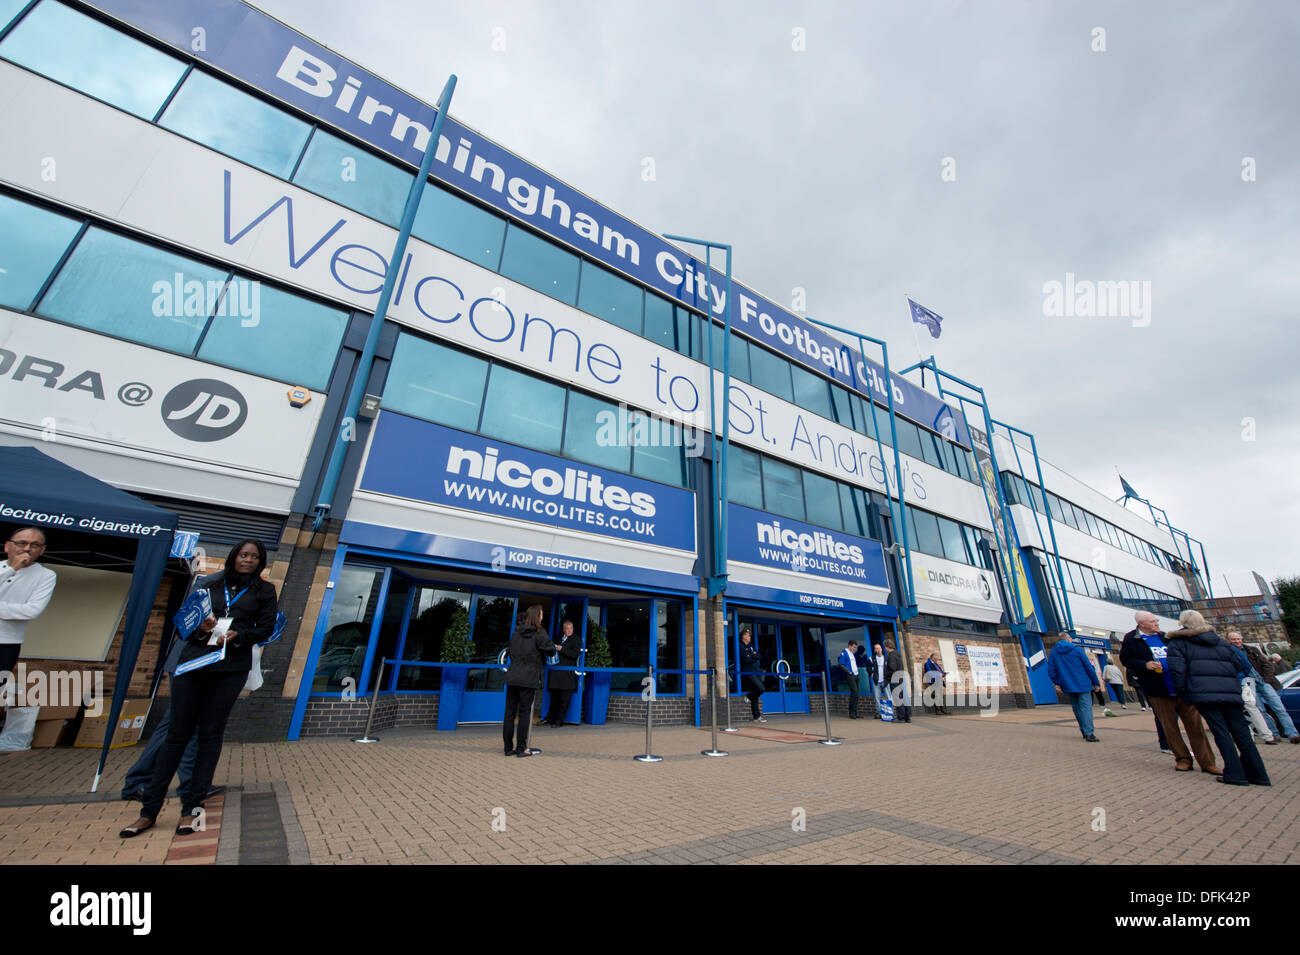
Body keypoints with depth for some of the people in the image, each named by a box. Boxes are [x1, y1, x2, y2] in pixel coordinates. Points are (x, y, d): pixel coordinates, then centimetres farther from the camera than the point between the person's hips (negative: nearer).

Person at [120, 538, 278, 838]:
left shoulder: (264, 591, 7)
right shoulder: (210, 584, 12)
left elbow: (266, 628, 1)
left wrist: (238, 636, -15)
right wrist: (199, 626, -10)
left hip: (231, 668, -1)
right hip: (192, 663, 2)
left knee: (210, 734, 3)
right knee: (177, 732, 5)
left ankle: (192, 808, 14)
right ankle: (149, 810, 17)